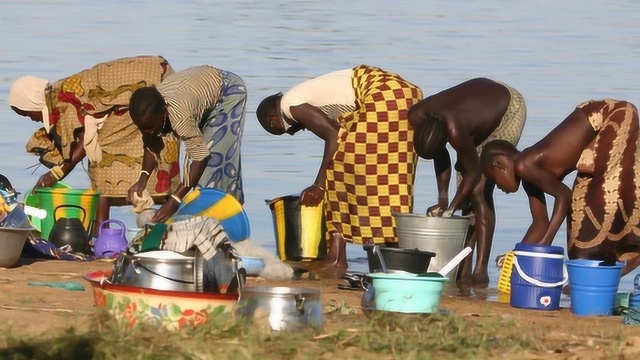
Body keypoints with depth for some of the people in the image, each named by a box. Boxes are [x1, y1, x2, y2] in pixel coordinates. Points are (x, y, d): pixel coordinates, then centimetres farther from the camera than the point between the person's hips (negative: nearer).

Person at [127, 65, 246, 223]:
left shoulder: (180, 116, -45)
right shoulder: (149, 113, -23)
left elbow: (201, 157, -44)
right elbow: (152, 145, -7)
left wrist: (173, 202, -47)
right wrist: (142, 180, -24)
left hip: (229, 91, -7)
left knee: (217, 156, -13)